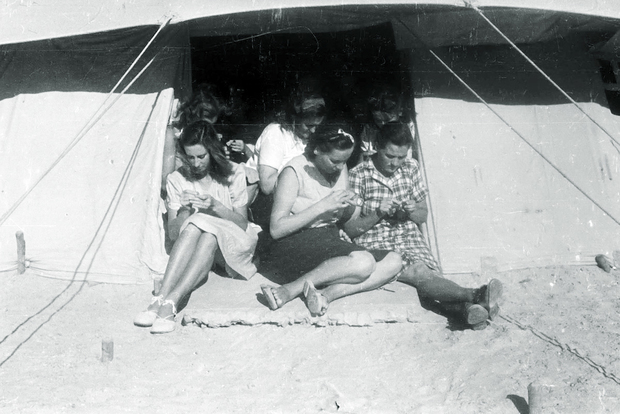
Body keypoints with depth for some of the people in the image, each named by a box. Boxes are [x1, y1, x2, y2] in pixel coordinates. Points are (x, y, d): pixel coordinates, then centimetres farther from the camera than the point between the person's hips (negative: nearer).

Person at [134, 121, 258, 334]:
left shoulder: (233, 173, -4)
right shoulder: (177, 179, 0)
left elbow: (242, 224, -7)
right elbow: (173, 234, -2)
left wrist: (216, 206, -23)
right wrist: (184, 211, -22)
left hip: (230, 244, -1)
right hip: (191, 243, 1)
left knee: (209, 234, -36)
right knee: (194, 226, -35)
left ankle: (170, 302, -45)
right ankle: (160, 299, -44)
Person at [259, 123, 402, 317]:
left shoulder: (340, 167, 8)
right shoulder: (294, 172, -13)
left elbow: (345, 217, 20)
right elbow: (276, 229, -20)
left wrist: (350, 207, -6)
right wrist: (322, 206, -22)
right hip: (295, 246, -8)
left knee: (393, 261, -10)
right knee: (363, 262, -31)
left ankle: (328, 293, -25)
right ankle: (290, 290, -22)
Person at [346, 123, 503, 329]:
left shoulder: (411, 168, 10)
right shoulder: (358, 175, -4)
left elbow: (423, 215, 18)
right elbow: (349, 229, -2)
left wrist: (413, 212, -5)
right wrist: (378, 214, -17)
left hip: (410, 239, 4)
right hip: (375, 245, -4)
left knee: (433, 274, -27)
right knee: (419, 272, -32)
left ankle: (467, 307, -50)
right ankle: (475, 295, -49)